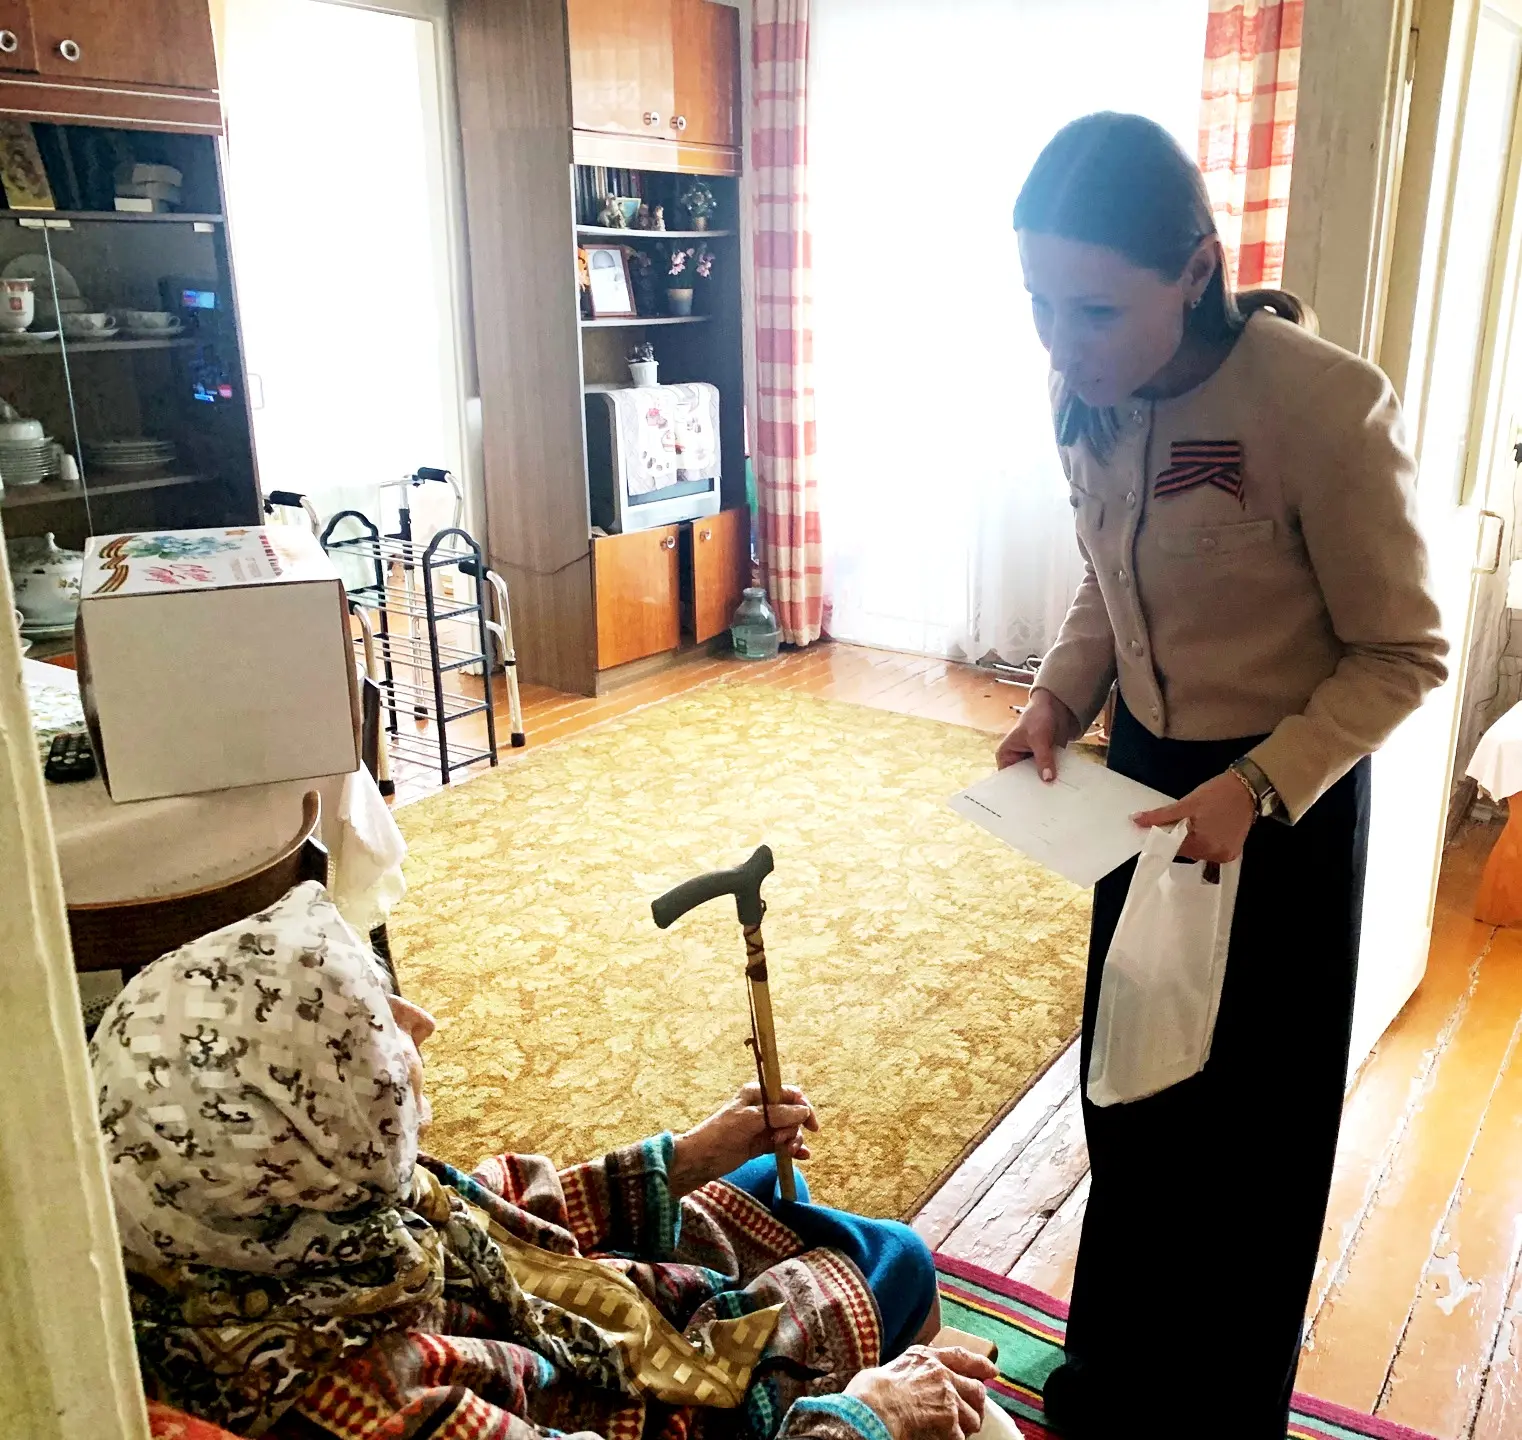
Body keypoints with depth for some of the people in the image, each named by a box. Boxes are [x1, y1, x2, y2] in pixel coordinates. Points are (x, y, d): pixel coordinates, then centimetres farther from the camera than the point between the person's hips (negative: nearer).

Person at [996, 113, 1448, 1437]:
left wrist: (1260, 784, -26)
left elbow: (1403, 653, -16)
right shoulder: (1091, 397, -8)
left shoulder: (1326, 406, -26)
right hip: (1144, 775, 6)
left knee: (1252, 1114, 11)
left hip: (1286, 798, -5)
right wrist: (1057, 696, -7)